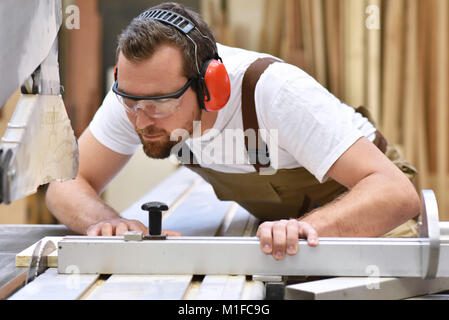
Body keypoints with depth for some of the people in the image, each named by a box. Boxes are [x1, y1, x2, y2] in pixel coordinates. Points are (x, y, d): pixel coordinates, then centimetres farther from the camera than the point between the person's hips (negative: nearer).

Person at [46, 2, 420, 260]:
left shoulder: (274, 90, -36)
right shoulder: (138, 87, -21)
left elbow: (397, 192, -39)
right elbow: (69, 183, -15)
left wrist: (306, 228, -56)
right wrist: (104, 221, -36)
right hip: (274, 219, 4)